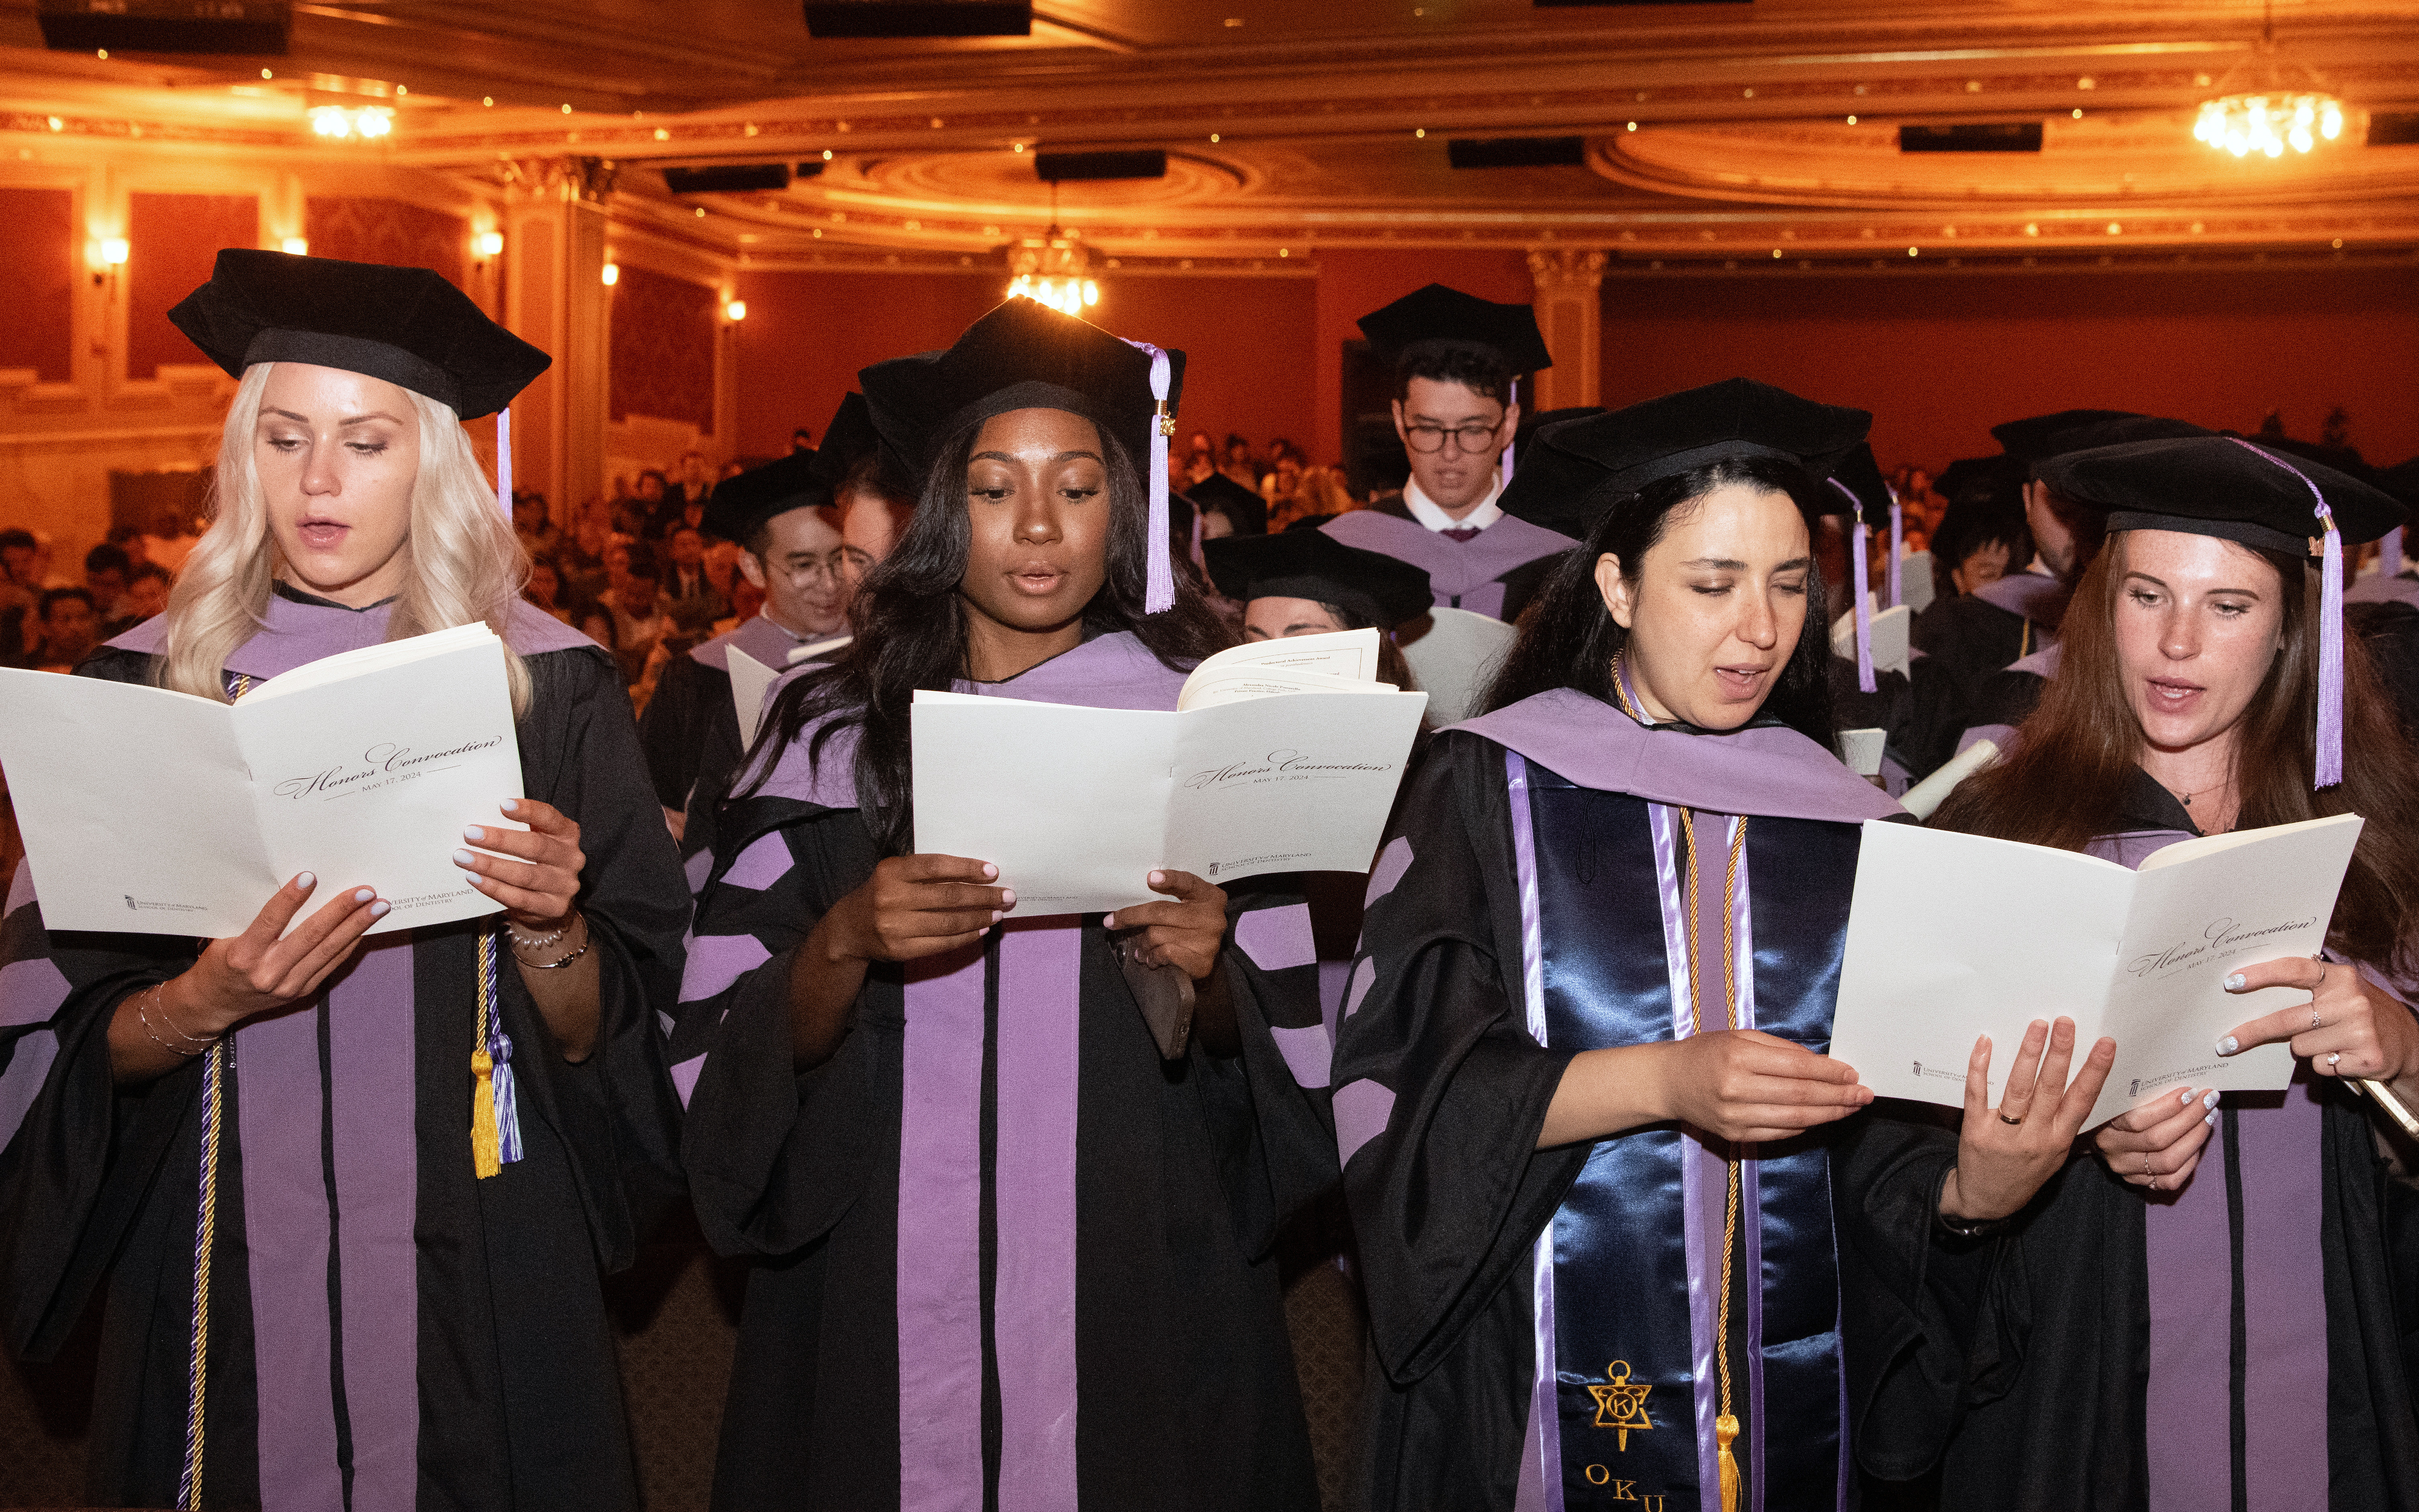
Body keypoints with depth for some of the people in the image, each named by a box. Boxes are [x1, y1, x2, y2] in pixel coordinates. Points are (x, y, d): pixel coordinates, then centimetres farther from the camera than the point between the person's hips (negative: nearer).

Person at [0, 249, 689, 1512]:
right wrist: (202, 1002, -21)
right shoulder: (149, 683, -1)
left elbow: (596, 1038, -3)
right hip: (226, 1270, 1)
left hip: (476, 1273, -1)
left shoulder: (545, 685, -5)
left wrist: (550, 933, -23)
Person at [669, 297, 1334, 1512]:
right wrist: (844, 944, -21)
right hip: (886, 1298, 0)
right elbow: (723, 1055, -3)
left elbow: (1290, 1044, 2)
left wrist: (1214, 976, -18)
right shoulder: (835, 733, 1)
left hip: (1135, 1281, 0)